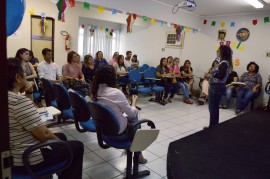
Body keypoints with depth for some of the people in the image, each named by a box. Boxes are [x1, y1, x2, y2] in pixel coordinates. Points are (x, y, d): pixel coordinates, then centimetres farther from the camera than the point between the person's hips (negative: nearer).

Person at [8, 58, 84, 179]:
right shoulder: (20, 101, -27)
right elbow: (44, 134, -24)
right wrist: (59, 141, -7)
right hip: (27, 161, -10)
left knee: (61, 136, 25)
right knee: (77, 146, 5)